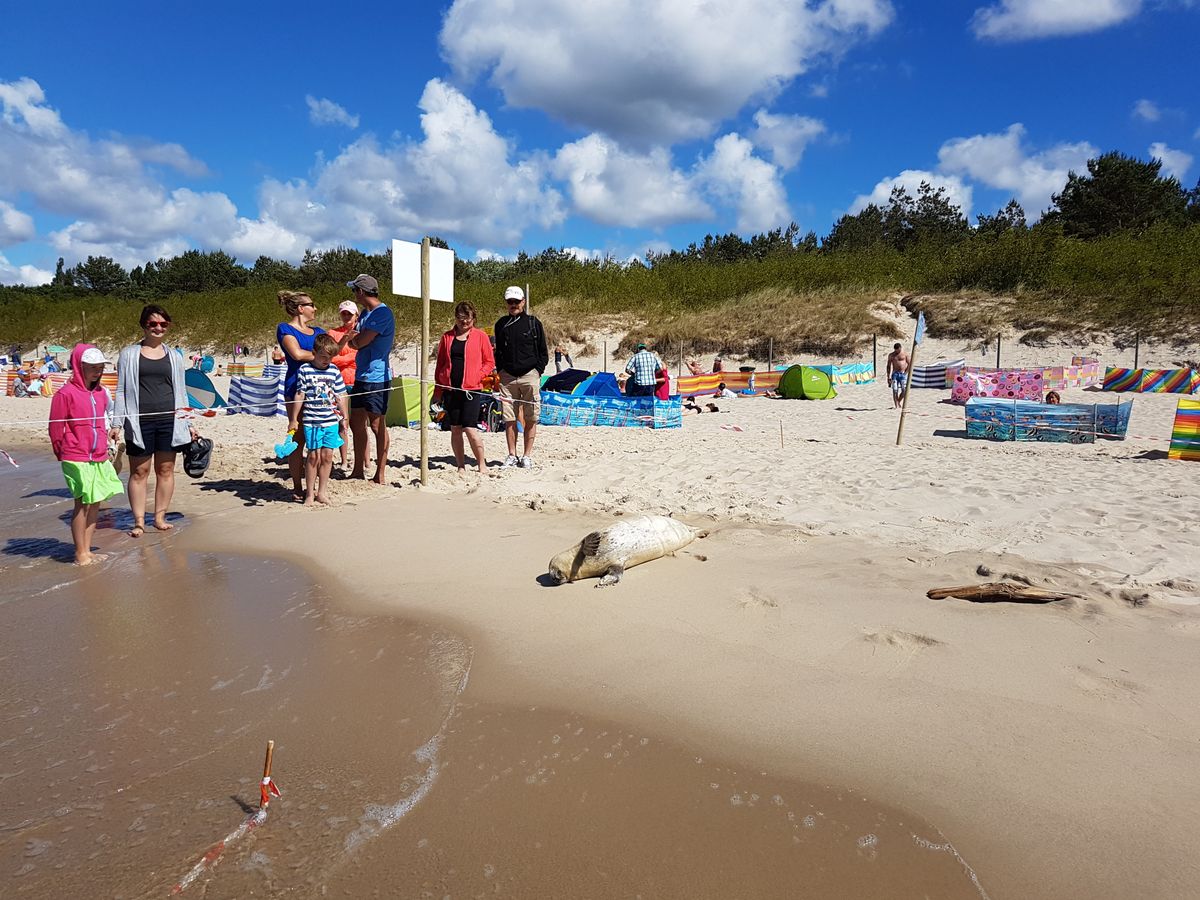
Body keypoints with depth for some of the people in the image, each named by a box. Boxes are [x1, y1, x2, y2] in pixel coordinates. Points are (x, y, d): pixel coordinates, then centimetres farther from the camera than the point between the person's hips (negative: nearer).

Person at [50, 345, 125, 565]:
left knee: (95, 504, 10)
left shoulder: (101, 393, 10)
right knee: (82, 504, -2)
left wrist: (105, 446, 15)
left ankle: (87, 550, 21)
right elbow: (56, 429, -6)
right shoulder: (66, 394, -11)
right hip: (77, 460, -6)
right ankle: (80, 554, 8)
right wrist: (64, 455, 3)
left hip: (100, 458, 7)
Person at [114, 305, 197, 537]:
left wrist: (188, 423, 13)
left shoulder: (174, 356, 12)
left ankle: (160, 517, 16)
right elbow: (121, 390, 5)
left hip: (169, 420, 2)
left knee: (166, 469, 6)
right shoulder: (129, 354, 6)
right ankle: (139, 521, 9)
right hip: (140, 421, -2)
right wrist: (117, 423, -2)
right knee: (139, 471, 1)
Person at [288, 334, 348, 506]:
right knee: (314, 456, -4)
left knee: (327, 456, 5)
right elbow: (299, 395, -1)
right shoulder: (304, 370, -2)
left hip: (331, 420, 4)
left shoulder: (334, 370, 7)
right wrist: (293, 419, 1)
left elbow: (341, 396, 12)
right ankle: (309, 493, 8)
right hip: (312, 421, -3)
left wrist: (344, 417, 13)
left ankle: (321, 492, 16)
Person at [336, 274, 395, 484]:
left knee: (377, 426, -2)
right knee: (356, 424, 13)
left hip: (377, 378, -9)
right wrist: (351, 339, -9)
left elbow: (360, 342, -19)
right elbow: (355, 343, 13)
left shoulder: (382, 313, -15)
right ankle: (358, 471, 23)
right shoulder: (365, 313, 15)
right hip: (361, 376, 9)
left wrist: (352, 337, 2)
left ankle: (380, 475, 7)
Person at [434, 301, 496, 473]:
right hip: (450, 389, 4)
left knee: (470, 429, -11)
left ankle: (482, 465, 4)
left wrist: (477, 377, -10)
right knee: (455, 429, 6)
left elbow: (490, 362, 5)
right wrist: (437, 390, 10)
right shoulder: (447, 337, 12)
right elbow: (440, 364, 15)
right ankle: (461, 467, 16)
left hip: (472, 389, -3)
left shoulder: (480, 336, 3)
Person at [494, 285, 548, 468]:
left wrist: (538, 371, -2)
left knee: (530, 419, 0)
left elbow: (543, 352, 6)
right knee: (509, 419, 1)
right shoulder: (501, 324, 12)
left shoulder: (533, 323, 4)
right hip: (507, 376, 2)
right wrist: (500, 371, 8)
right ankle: (512, 455, 10)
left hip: (530, 376, -2)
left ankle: (527, 456, 8)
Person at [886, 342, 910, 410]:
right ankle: (896, 405, -2)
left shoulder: (905, 354, 6)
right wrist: (888, 377, 4)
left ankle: (899, 402, 18)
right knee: (895, 390, -7)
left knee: (904, 390, -6)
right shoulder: (891, 355, 9)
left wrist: (906, 372, -4)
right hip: (895, 374, 1)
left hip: (903, 374, -1)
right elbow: (889, 366, 9)